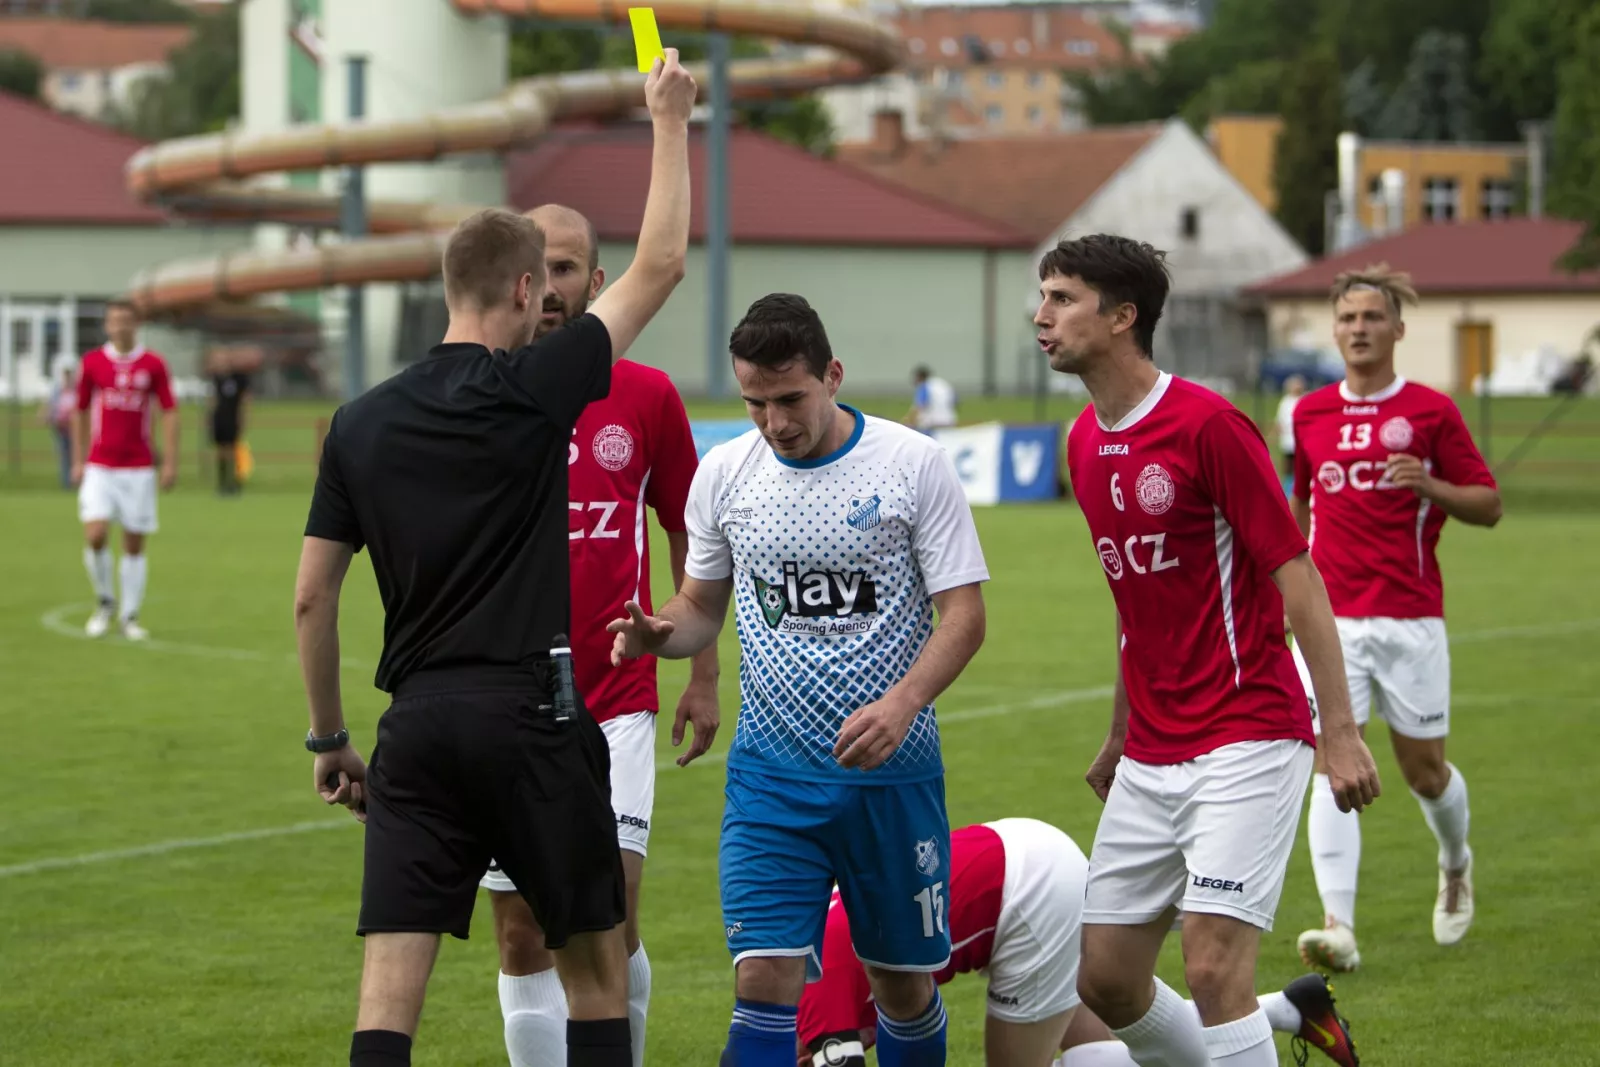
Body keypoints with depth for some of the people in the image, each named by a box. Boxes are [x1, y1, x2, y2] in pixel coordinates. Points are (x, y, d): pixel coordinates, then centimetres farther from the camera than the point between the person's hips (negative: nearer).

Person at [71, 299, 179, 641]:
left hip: (139, 468, 0)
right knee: (95, 535, -14)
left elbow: (169, 413, 1)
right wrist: (78, 460, 9)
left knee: (135, 544, 3)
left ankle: (129, 616, 13)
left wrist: (170, 462, -6)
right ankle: (104, 601, 9)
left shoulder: (153, 365, 0)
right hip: (100, 467, 0)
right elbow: (81, 413, 11)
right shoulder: (91, 363, 3)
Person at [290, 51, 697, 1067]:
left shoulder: (361, 422, 7)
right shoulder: (534, 389, -5)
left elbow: (311, 598, 8)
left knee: (390, 985, -3)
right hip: (532, 715, -3)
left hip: (418, 720, 3)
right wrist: (671, 120, 14)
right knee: (594, 965, 10)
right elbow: (661, 264, 4)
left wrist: (329, 738, 19)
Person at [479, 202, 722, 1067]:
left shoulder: (647, 397, 1)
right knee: (524, 937, 3)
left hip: (615, 708, -1)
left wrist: (703, 675, 7)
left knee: (610, 915, -10)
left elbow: (688, 540, 10)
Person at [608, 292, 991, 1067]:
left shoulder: (912, 465, -7)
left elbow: (963, 614, -7)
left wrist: (903, 703, -24)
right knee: (765, 980, -11)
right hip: (770, 770, 1)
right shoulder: (723, 473, 2)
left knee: (904, 981, 10)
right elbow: (702, 604, 14)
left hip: (891, 770, -1)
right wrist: (658, 633, -10)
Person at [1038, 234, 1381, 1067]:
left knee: (1212, 966, -17)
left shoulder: (1208, 425, -13)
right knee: (1103, 980, 6)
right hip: (1151, 760, 8)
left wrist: (1340, 731, -17)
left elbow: (1298, 578, -13)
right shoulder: (1085, 442, 11)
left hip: (1245, 742, -8)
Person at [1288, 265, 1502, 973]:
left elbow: (1488, 505, 2)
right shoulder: (1311, 414, 9)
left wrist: (1431, 486, -16)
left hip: (1410, 617, -2)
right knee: (1332, 765, -12)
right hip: (1330, 619, 2)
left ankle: (1455, 866, 41)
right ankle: (1339, 927, -19)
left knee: (1423, 768, 8)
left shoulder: (1431, 411, -1)